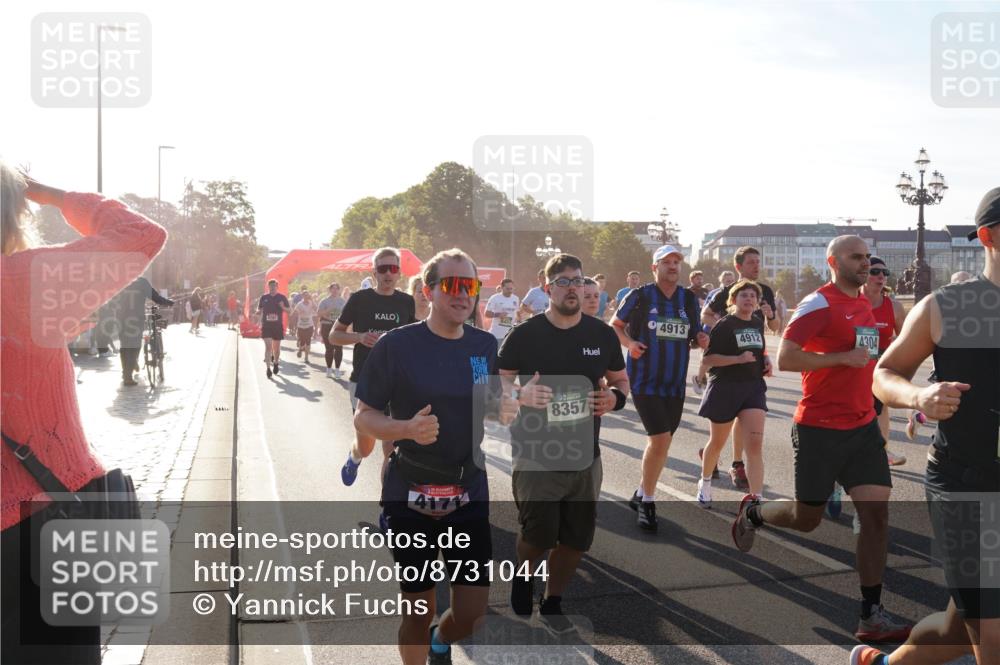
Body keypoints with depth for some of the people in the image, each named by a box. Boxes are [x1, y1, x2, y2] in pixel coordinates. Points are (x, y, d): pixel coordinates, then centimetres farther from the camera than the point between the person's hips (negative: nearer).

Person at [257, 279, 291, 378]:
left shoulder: (282, 297, 2)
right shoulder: (264, 297, 4)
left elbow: (289, 310, 5)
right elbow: (259, 310, 13)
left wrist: (283, 307, -16)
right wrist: (258, 311, -11)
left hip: (278, 326, 1)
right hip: (266, 325, -1)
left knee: (276, 347, 12)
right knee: (268, 346, -9)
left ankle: (275, 363, 37)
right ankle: (268, 368, -9)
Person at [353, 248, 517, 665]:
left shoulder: (487, 345, 3)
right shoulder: (396, 345, -9)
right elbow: (363, 417, -5)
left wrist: (506, 411, -8)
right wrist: (408, 428, -24)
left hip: (469, 494, 3)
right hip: (410, 494, -3)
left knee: (472, 613, 5)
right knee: (418, 611, 8)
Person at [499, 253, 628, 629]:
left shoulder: (603, 334, 2)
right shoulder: (525, 335, -8)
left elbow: (620, 379, 15)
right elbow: (497, 384, -1)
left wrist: (615, 397, -8)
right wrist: (520, 394, -22)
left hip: (585, 456, 4)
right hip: (536, 456, -3)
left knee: (577, 539, 11)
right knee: (539, 535, -2)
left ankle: (552, 603, 35)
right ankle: (523, 575, 34)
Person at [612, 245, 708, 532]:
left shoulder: (689, 299, 6)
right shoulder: (640, 296, -7)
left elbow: (692, 337, 16)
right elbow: (615, 325, 3)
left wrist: (700, 339, -7)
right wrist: (629, 343, -15)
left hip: (675, 383, 5)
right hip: (645, 381, -5)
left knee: (661, 443, 12)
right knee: (660, 439, -14)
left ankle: (641, 495, 31)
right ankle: (647, 502, 3)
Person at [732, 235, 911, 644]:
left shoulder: (866, 302, 12)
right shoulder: (819, 303, -13)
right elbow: (784, 358, -20)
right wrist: (844, 357, -23)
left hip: (863, 426, 7)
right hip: (820, 429, -7)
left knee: (877, 513, -2)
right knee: (806, 519, 5)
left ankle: (871, 617, 5)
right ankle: (753, 511, 37)